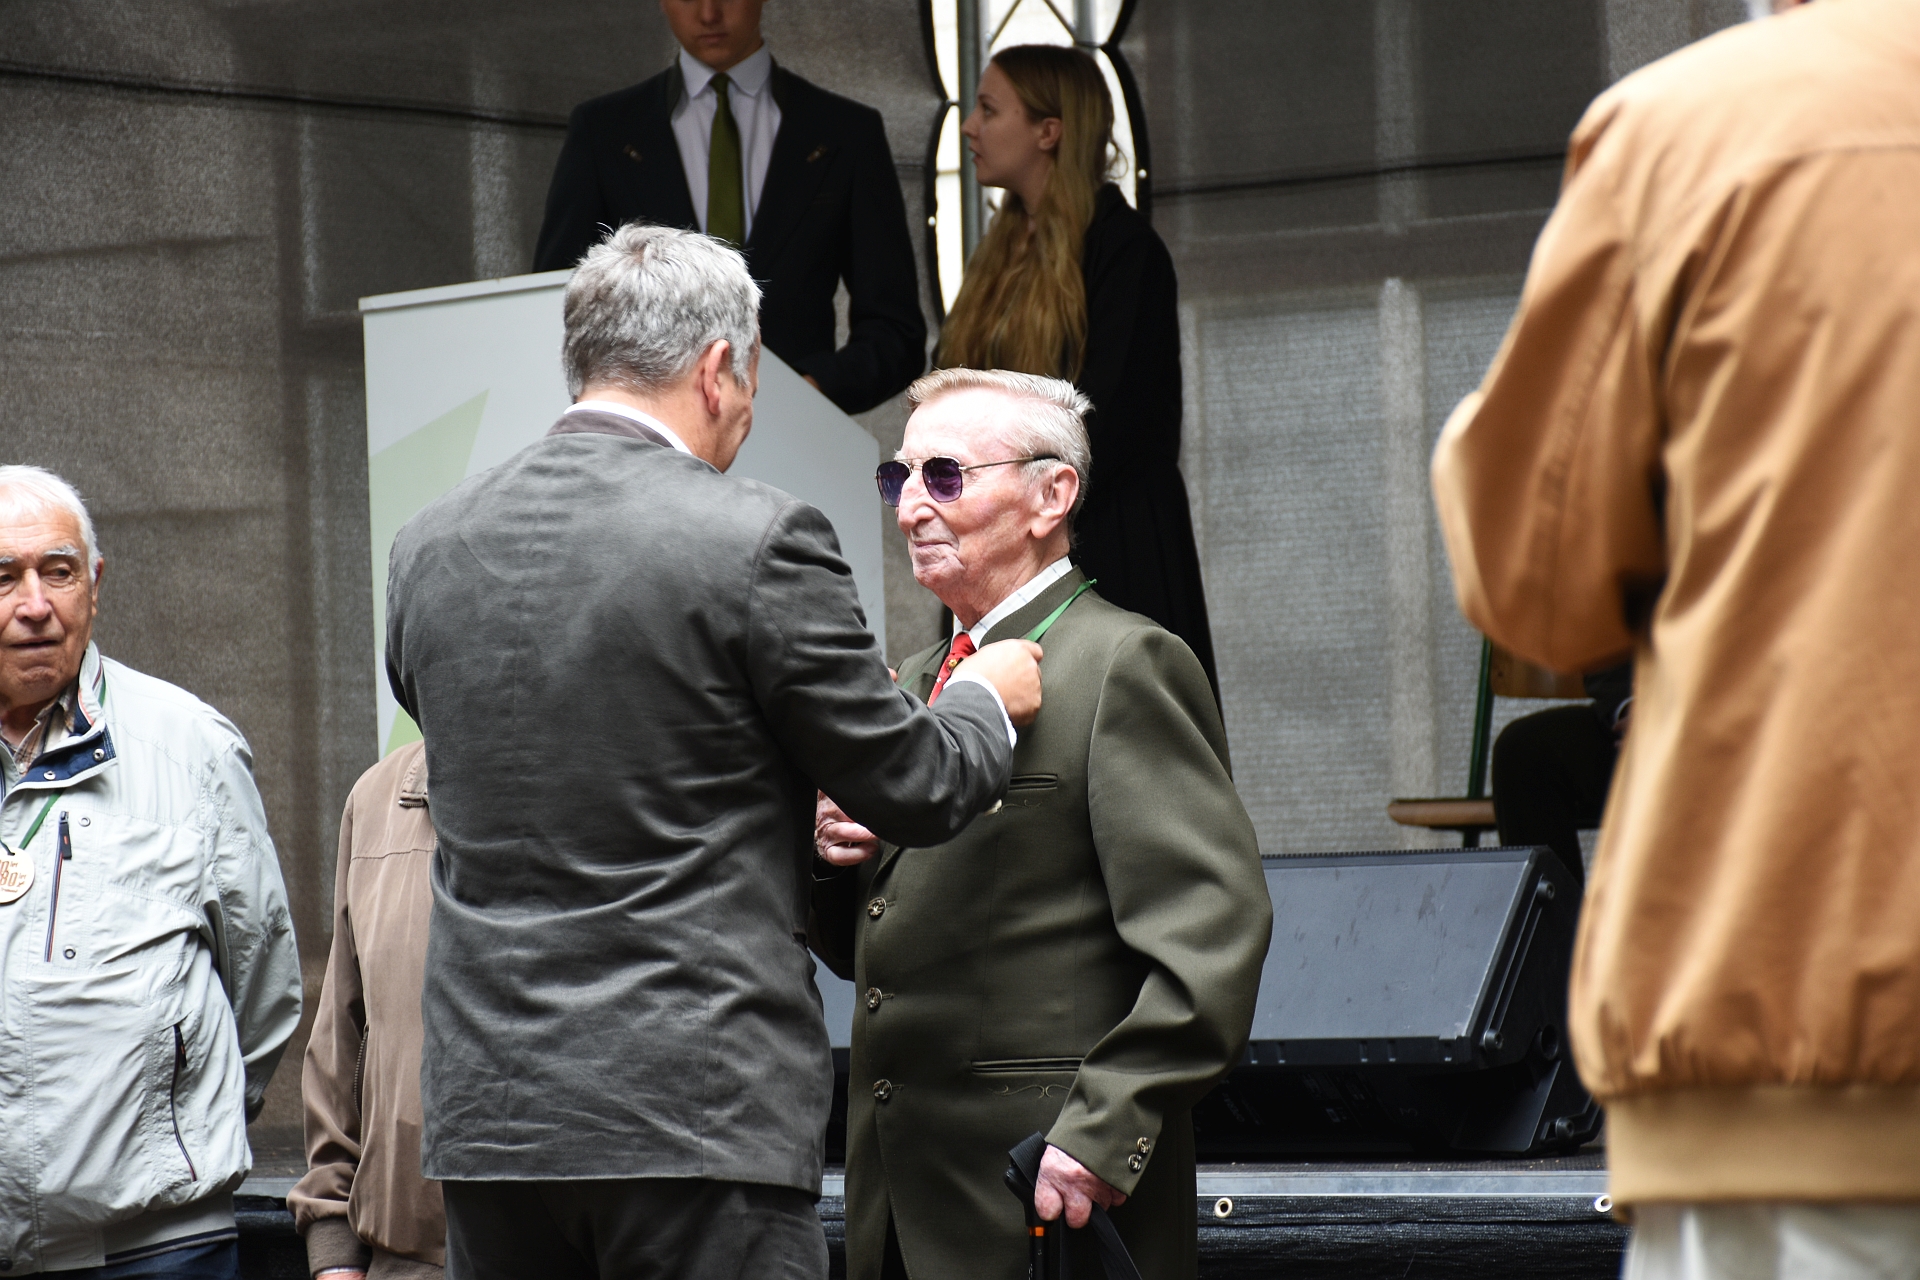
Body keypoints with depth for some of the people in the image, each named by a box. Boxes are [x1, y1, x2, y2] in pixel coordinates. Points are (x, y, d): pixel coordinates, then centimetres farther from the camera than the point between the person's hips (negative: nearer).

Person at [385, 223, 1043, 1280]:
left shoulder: (428, 548, 8)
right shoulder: (756, 542, -9)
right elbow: (915, 788, -2)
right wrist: (987, 699, 21)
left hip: (484, 1114, 6)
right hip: (699, 1114, -6)